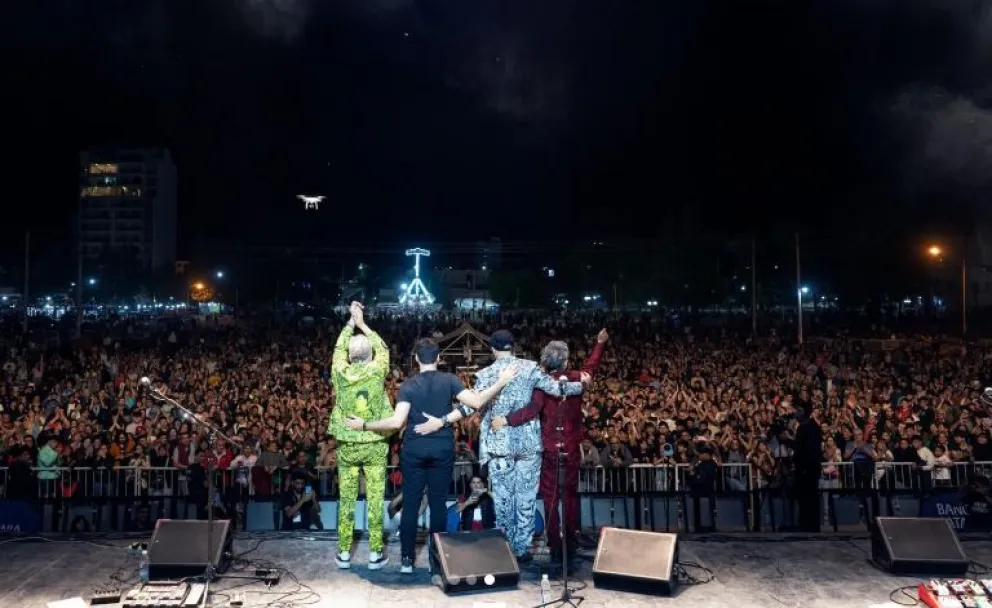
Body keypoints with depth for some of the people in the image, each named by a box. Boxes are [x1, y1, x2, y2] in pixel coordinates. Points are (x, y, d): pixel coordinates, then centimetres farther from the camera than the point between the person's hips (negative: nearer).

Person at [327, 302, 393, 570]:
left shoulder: (340, 372, -7)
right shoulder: (377, 371, -10)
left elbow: (339, 348, 12)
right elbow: (382, 349, 10)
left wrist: (351, 321, 19)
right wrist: (363, 323, 16)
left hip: (347, 445, 1)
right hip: (375, 445, -1)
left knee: (346, 499, 9)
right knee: (375, 499, 4)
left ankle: (344, 553, 17)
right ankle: (375, 554, 11)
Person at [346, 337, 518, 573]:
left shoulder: (408, 385, -5)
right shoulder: (449, 379, -4)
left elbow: (397, 422, -15)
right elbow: (476, 402, -12)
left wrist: (364, 425, -6)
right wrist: (501, 382, -4)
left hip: (414, 448, -1)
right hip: (443, 448, 1)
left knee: (411, 503, 7)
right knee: (438, 502, 8)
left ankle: (407, 559, 11)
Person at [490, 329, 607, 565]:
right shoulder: (576, 378, 0)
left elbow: (532, 410, -26)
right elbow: (591, 366, 21)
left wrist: (506, 420, -24)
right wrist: (600, 343, 35)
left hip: (549, 448, -3)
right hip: (572, 448, 3)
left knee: (550, 498, 5)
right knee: (571, 496, 13)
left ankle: (555, 548, 7)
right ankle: (571, 546, 17)